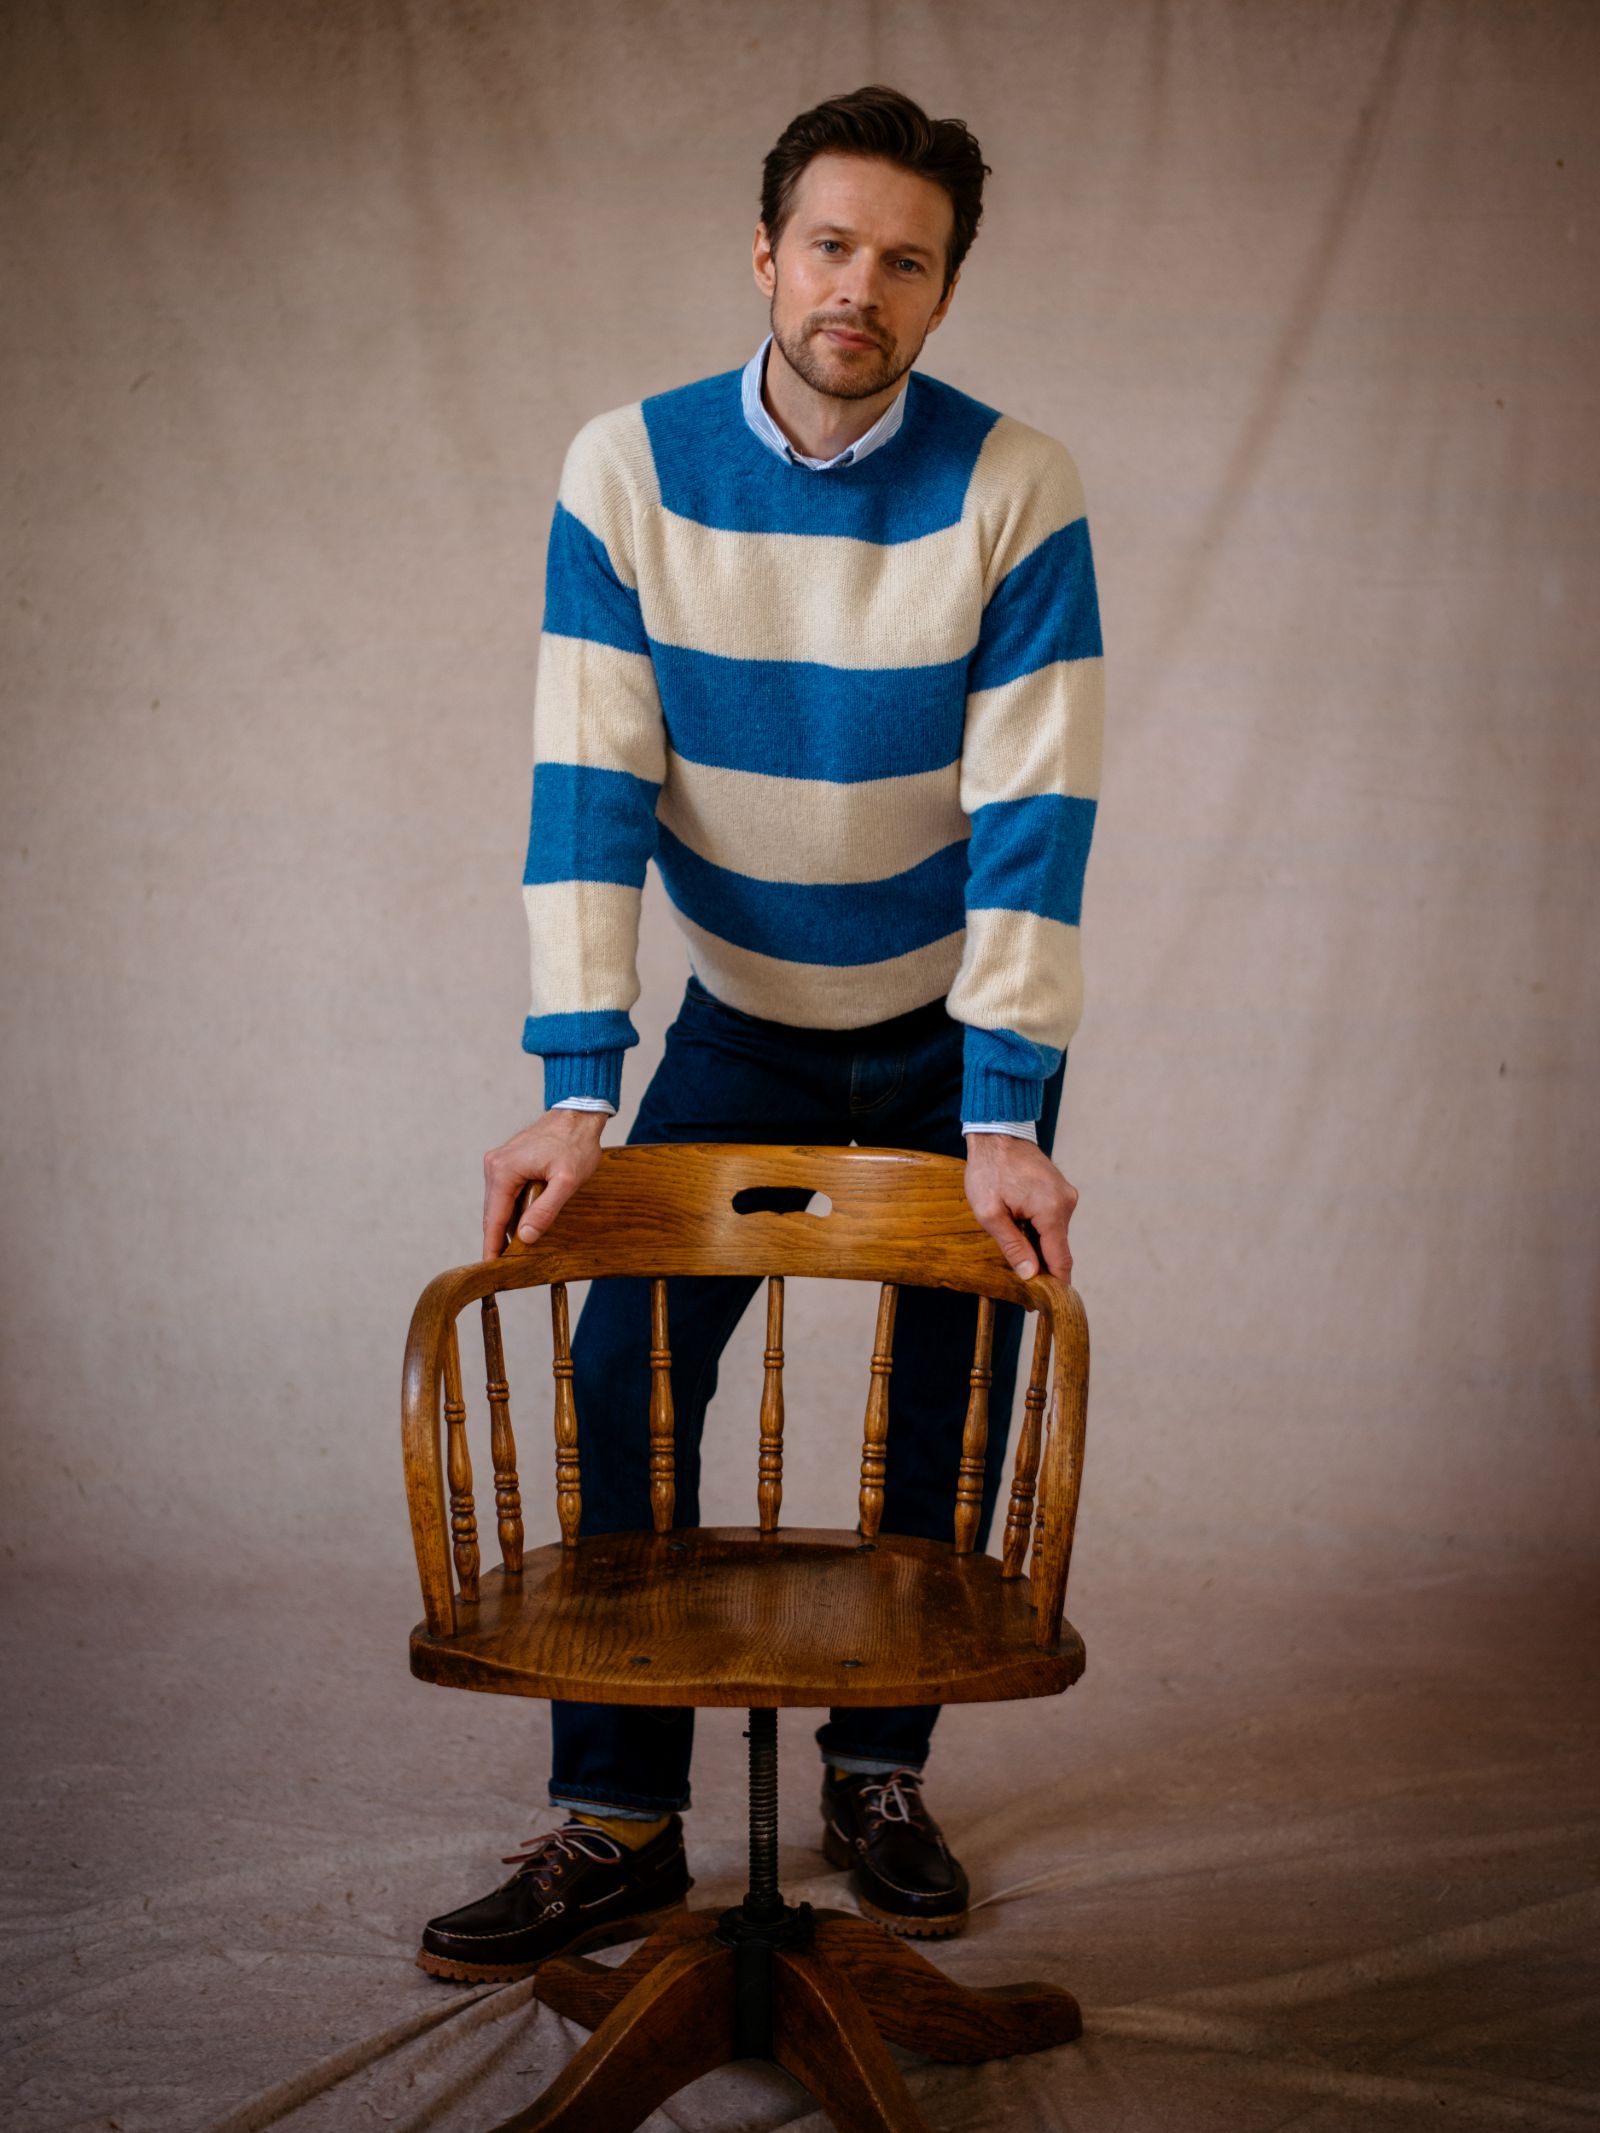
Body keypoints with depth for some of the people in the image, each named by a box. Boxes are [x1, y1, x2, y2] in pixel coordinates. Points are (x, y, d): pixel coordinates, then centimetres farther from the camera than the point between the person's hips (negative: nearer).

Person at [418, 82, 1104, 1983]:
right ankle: (619, 1821, 4)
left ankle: (880, 1772, 22)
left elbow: (1036, 816, -20)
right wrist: (576, 1097, -25)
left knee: (945, 1406, 3)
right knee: (622, 1381, -7)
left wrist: (1003, 1122, -26)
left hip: (959, 1034, -1)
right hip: (742, 1025, 1)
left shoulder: (1014, 489, -17)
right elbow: (586, 793, -17)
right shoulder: (629, 471, -13)